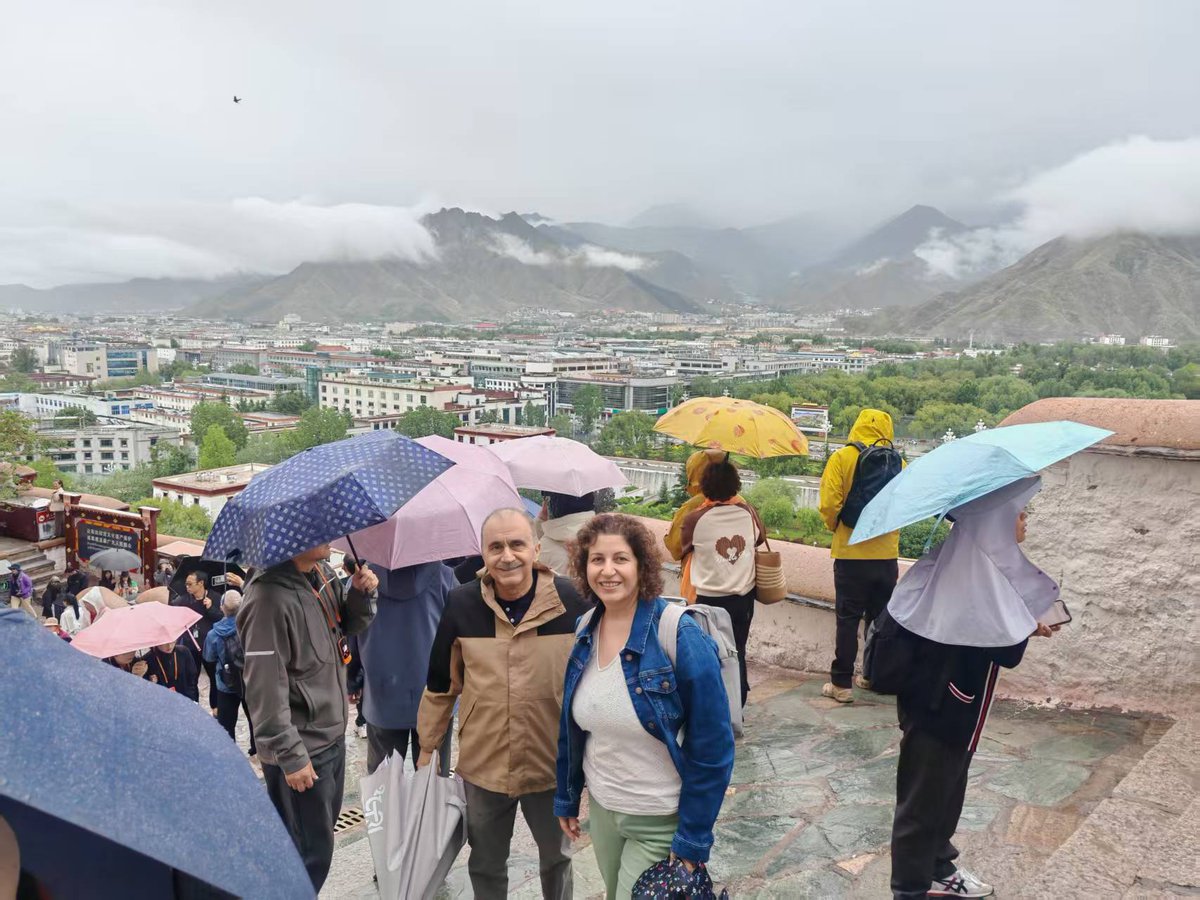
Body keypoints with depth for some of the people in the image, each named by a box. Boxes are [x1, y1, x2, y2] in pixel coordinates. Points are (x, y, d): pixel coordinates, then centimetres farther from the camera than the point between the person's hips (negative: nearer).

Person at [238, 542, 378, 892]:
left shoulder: (323, 573, 1)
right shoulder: (269, 598, -25)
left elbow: (346, 625, 16)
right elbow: (265, 689, -24)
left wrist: (360, 593, -5)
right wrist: (290, 756, -21)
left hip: (332, 734, 9)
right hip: (303, 750, -9)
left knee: (324, 829, 25)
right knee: (311, 852, 4)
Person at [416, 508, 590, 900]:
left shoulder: (570, 601, -14)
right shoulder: (461, 604, -10)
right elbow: (440, 684, 3)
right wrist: (427, 746, 7)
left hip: (553, 764, -1)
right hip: (483, 766, 1)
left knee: (556, 857, 23)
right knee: (485, 865, 21)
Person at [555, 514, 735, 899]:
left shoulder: (681, 638, -22)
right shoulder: (586, 632, -4)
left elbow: (712, 749, -18)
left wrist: (693, 839, -15)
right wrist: (566, 797, 12)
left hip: (660, 823, -6)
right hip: (600, 808, 6)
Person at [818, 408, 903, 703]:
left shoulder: (842, 458, -7)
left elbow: (829, 504, -12)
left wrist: (835, 527, 7)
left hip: (851, 551, -3)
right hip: (887, 554, 3)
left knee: (848, 619, 3)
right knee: (880, 618, 15)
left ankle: (842, 684, 4)